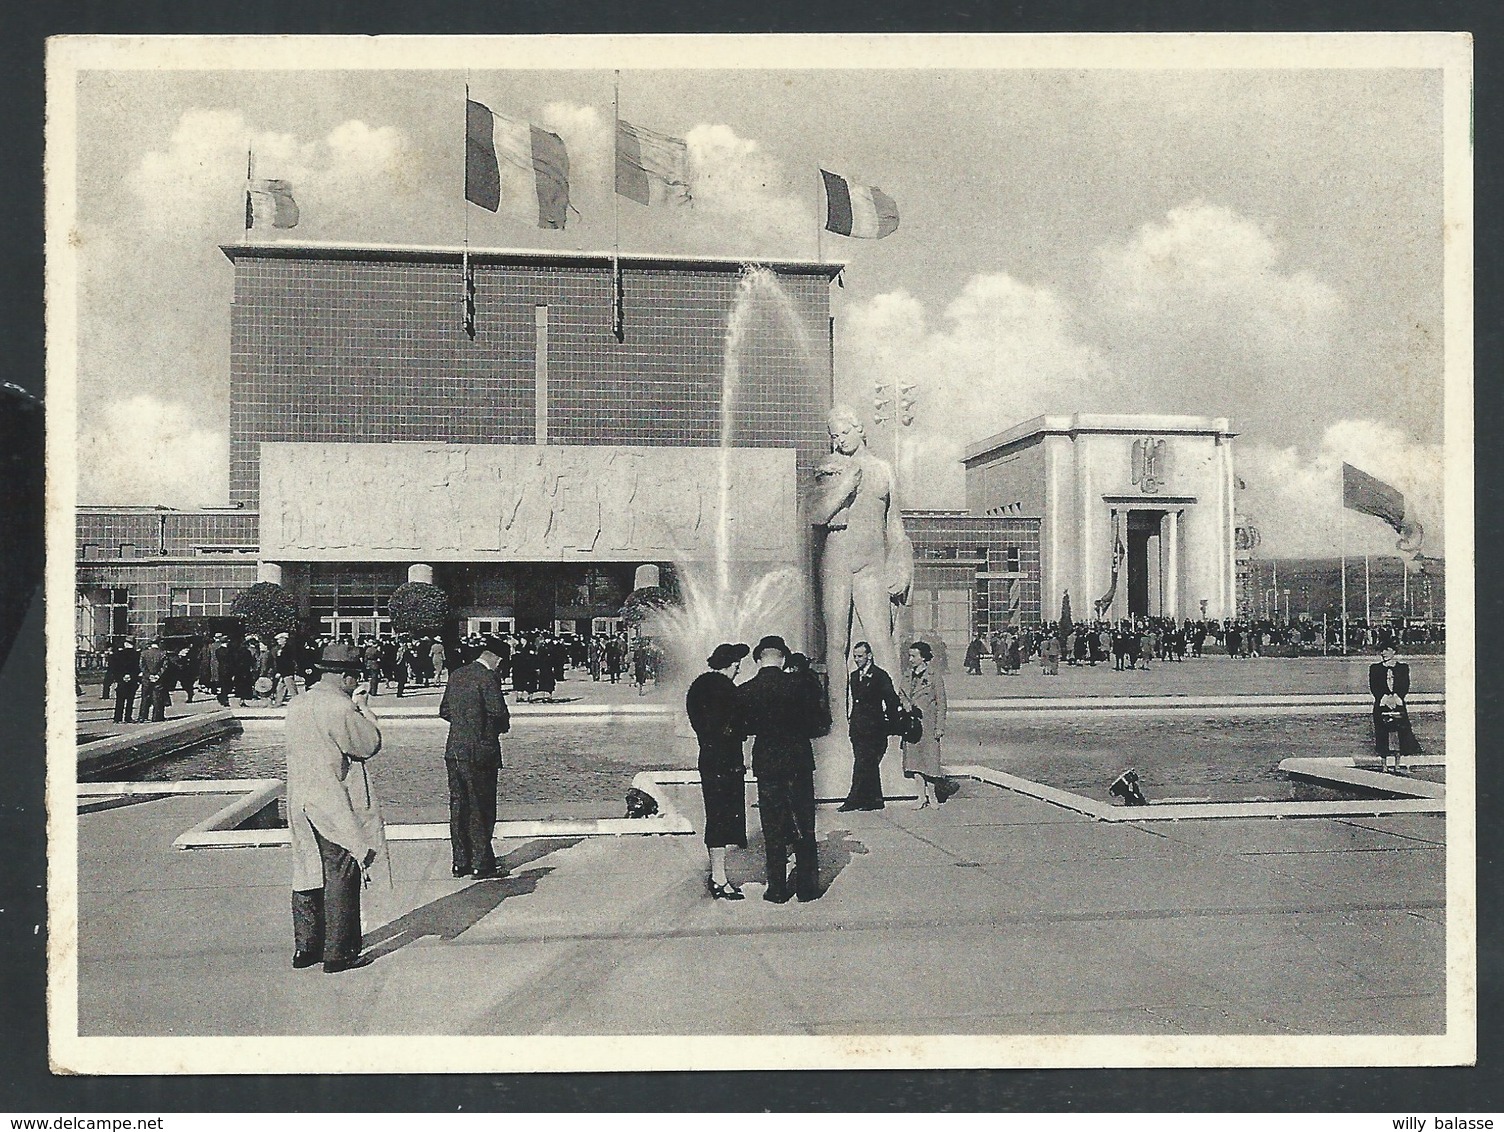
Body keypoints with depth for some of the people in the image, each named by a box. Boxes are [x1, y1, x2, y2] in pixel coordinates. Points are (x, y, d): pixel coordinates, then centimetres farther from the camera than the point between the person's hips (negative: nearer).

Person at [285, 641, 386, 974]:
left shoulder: (296, 704, 8)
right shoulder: (340, 707, -18)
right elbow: (369, 744, -12)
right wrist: (363, 707, -1)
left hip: (302, 803, 8)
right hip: (337, 807, -8)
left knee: (309, 873, 15)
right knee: (341, 879, 0)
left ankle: (305, 946, 22)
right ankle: (338, 953, 6)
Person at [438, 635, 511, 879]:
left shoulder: (456, 675, 9)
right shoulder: (489, 678, -13)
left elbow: (444, 711, 15)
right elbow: (499, 713, -18)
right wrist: (503, 726, 2)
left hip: (454, 751, 7)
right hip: (480, 753, -7)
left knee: (458, 807, 12)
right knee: (481, 809, 1)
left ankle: (460, 862, 19)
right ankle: (482, 864, 5)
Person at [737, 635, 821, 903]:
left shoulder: (745, 691, -7)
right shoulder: (798, 685, -9)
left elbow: (744, 728, 2)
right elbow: (814, 724, -4)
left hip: (766, 763, 0)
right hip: (799, 762, 0)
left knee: (773, 830, 8)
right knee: (804, 828, 9)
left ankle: (777, 889, 11)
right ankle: (807, 886, 14)